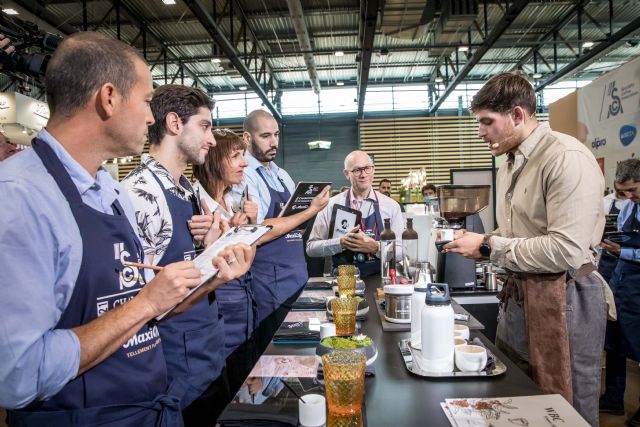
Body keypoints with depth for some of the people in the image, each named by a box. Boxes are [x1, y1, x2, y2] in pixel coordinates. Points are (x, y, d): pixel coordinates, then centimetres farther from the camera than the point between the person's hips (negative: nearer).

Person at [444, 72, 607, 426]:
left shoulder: (567, 158, -18)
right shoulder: (509, 165, 10)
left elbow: (565, 250, -25)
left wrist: (489, 245, -18)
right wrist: (477, 243, 1)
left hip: (561, 299, -8)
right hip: (518, 293, 9)